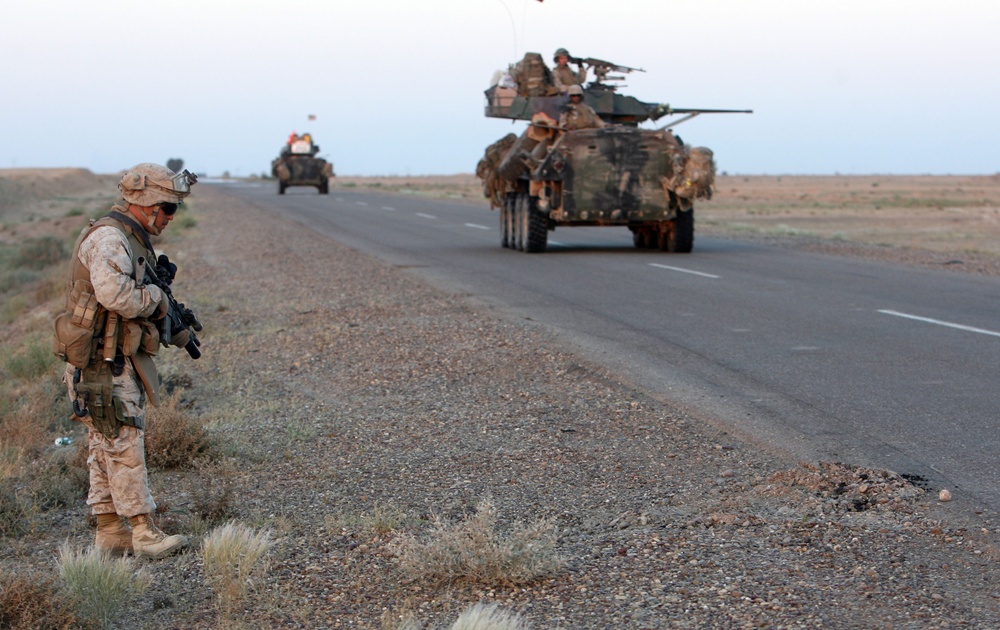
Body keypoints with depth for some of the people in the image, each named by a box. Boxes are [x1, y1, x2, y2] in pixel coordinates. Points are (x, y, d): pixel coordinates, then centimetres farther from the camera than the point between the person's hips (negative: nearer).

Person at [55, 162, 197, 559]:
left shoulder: (133, 241, 16)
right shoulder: (108, 238, -16)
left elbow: (138, 301, 23)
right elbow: (115, 295, -32)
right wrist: (155, 298, -15)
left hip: (119, 363, 10)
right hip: (102, 365, -10)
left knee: (106, 451, 12)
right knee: (124, 448, -6)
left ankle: (110, 533, 18)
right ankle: (145, 534, -2)